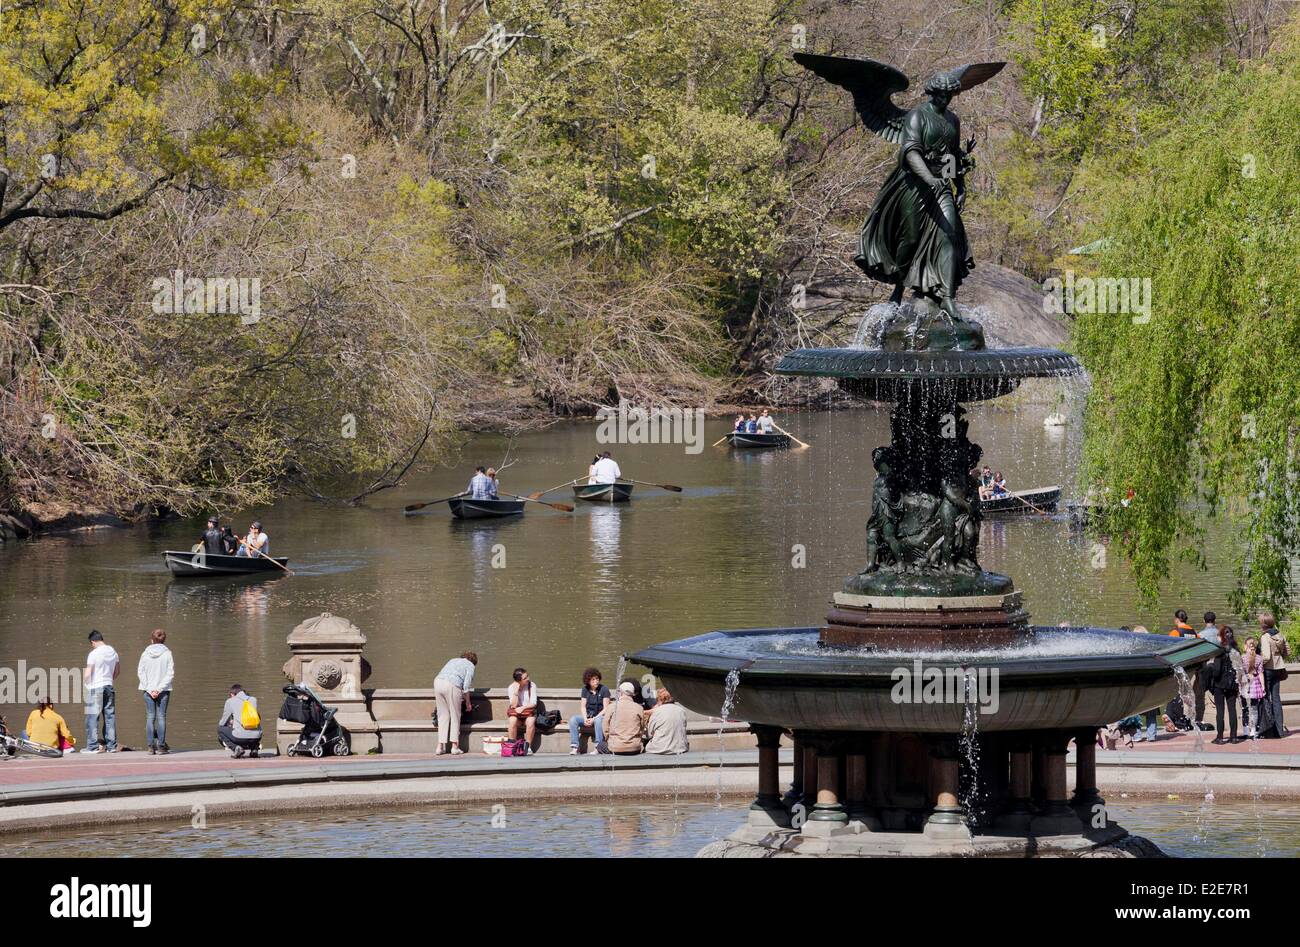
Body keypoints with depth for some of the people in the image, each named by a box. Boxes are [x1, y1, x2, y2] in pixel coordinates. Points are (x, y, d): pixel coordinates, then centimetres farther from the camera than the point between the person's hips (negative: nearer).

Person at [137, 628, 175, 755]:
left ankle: (151, 746, 0)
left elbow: (140, 672, -3)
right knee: (161, 716, 3)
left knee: (150, 717, 4)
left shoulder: (145, 653, 0)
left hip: (148, 690, 1)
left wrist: (149, 689, -5)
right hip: (163, 690, -1)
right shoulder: (167, 654, -4)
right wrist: (159, 689, -8)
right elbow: (170, 673, -8)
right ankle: (161, 745, -1)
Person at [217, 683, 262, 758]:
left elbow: (222, 723, 15)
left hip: (240, 736, -4)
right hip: (256, 737, 4)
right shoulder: (253, 700, 17)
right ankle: (254, 748, 13)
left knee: (220, 729, 21)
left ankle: (235, 747, -1)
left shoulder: (230, 701, 7)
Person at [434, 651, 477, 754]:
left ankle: (440, 746, 8)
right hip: (452, 685, -5)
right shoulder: (470, 665, 13)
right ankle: (454, 746, 7)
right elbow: (466, 686, 4)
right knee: (455, 716, 7)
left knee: (443, 715, 12)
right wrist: (468, 702, 13)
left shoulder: (453, 661, 32)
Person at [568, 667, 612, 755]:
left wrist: (594, 719, -18)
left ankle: (598, 747, -38)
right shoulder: (585, 690, 8)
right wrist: (585, 719, -13)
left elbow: (605, 709, -9)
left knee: (598, 720, -40)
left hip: (600, 716, -4)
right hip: (588, 716, 4)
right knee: (573, 719, -23)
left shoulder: (604, 689, -5)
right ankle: (574, 747, -28)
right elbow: (583, 707, 6)